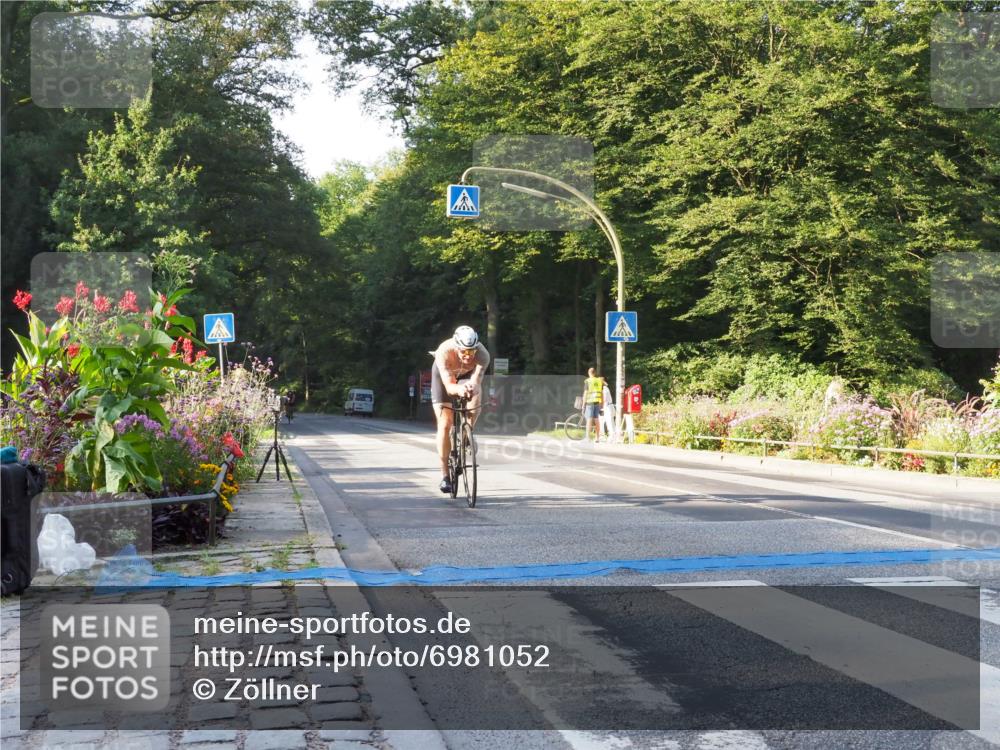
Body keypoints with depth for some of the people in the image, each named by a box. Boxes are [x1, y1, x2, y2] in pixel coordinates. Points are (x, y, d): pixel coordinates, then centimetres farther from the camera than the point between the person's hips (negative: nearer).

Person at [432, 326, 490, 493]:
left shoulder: (482, 355, -37)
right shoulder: (444, 352, -40)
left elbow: (476, 382, -45)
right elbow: (449, 386, -44)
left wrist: (471, 387, -68)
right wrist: (459, 389, -66)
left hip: (468, 374, 1)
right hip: (444, 375, -1)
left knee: (475, 398, -32)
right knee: (445, 425, -9)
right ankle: (445, 475, 1)